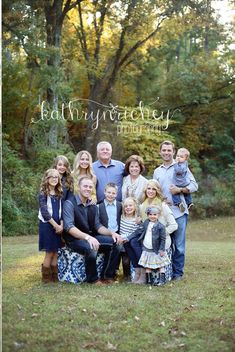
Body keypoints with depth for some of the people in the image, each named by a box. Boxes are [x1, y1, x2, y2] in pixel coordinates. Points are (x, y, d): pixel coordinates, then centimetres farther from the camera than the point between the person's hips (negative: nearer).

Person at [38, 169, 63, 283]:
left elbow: (61, 211, 7)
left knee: (55, 253, 6)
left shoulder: (59, 194, 11)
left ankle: (54, 276, 11)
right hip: (46, 225, -5)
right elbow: (44, 212, -13)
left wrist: (61, 225, -8)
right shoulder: (43, 194, -6)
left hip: (58, 226, 5)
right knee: (49, 253, -3)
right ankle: (46, 277, 6)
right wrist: (56, 225, -14)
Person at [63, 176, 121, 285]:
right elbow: (69, 227, -24)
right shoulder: (70, 203, -13)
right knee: (91, 248, -36)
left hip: (91, 237, 7)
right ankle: (93, 279, -13)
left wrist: (111, 233, -10)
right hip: (74, 239, -7)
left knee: (115, 242, -12)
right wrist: (87, 237, -37)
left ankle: (107, 276, -1)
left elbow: (97, 226, 9)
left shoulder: (93, 206, 10)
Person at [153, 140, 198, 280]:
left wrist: (180, 190, -14)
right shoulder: (157, 171, 16)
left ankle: (178, 273, 8)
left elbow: (194, 185, 0)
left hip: (179, 212, -4)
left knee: (179, 244, -2)